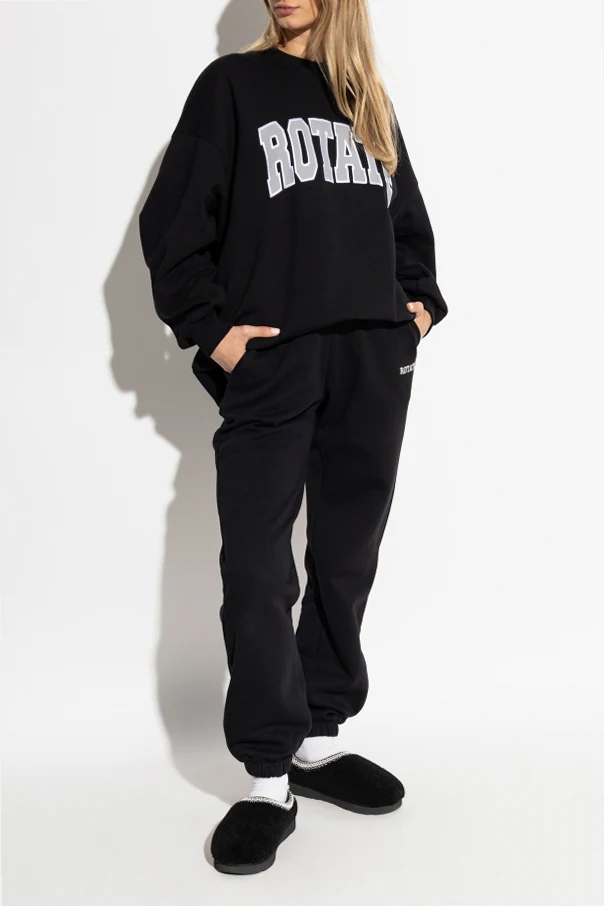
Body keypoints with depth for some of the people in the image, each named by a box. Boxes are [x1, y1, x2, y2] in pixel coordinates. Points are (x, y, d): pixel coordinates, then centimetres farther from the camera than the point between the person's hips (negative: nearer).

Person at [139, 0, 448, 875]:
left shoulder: (372, 102, 19)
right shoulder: (232, 85, 7)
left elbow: (408, 219, 25)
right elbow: (173, 220, 1)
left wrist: (420, 300, 9)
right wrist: (210, 328, -9)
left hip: (374, 362, 4)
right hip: (268, 361, -4)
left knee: (346, 558, 8)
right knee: (257, 569, -7)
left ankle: (319, 738, 21)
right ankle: (269, 776, 2)